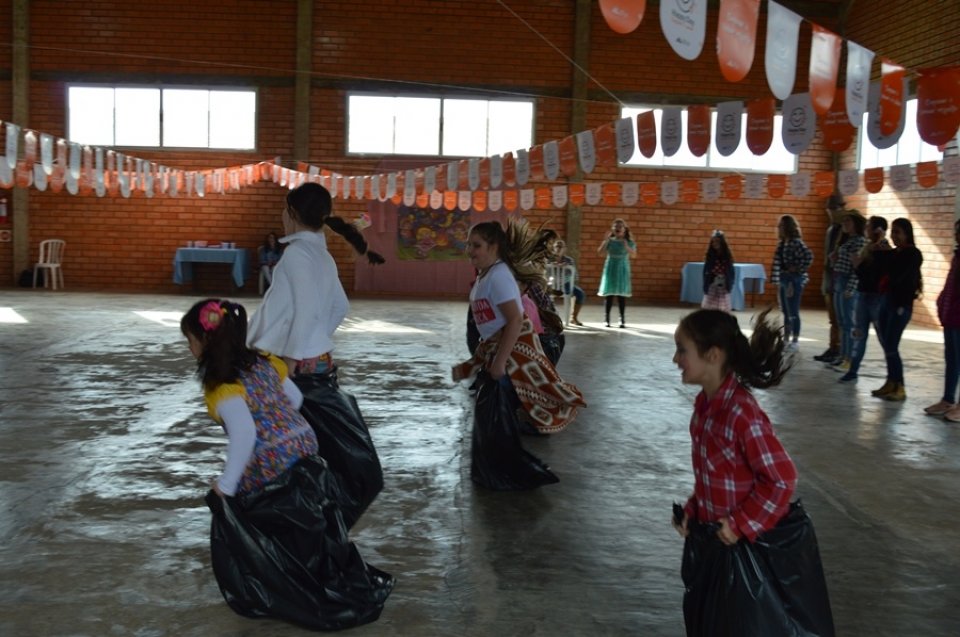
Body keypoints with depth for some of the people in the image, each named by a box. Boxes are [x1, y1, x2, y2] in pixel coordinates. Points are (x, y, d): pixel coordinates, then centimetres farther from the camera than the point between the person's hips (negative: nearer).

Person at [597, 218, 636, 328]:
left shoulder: (629, 242, -1)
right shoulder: (609, 241, 1)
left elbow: (634, 254, -14)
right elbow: (600, 251, -11)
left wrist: (627, 247, -28)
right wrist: (607, 239, -17)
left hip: (622, 269, -1)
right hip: (610, 269, 1)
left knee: (621, 295, 1)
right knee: (609, 294, 0)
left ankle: (622, 319, 6)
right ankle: (607, 319, 6)